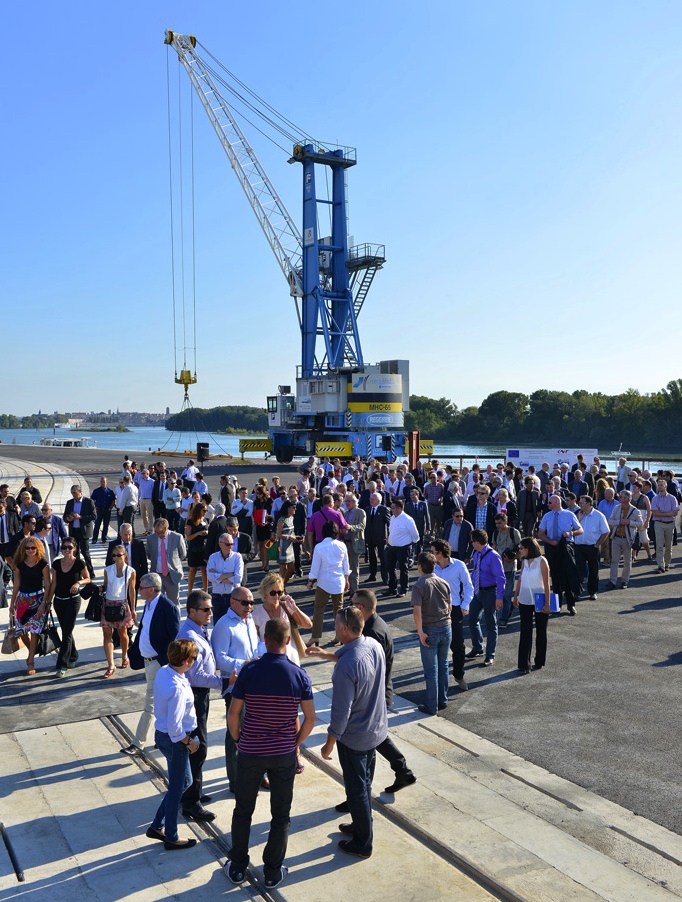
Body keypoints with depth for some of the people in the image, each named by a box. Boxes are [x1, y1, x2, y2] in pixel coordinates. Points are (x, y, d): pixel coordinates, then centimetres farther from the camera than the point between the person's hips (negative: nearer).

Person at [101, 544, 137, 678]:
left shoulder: (130, 571, -3)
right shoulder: (108, 570, 1)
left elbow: (132, 591, 2)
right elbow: (105, 586, 7)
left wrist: (133, 609, 4)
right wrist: (99, 588, -16)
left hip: (122, 604, -1)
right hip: (108, 604, 1)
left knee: (122, 633, 12)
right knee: (107, 634, -4)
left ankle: (124, 657, 36)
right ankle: (111, 665, -4)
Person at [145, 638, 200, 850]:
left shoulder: (163, 671, -5)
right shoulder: (177, 688, -32)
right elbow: (174, 728, -28)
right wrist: (189, 742, -10)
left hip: (162, 733, 9)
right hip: (173, 740, -9)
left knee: (184, 781, 24)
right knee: (176, 788, 12)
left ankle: (157, 826, 35)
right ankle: (171, 838, 31)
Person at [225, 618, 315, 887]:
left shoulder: (248, 671, -14)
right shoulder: (300, 676, -12)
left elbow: (233, 714, -9)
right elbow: (310, 718, -6)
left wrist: (237, 739, 8)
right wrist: (297, 741, 10)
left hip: (250, 753, 0)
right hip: (284, 754, 0)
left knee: (243, 811, 19)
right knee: (281, 815, 16)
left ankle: (238, 867, 31)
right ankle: (272, 872, 26)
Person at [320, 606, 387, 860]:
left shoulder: (347, 665, -33)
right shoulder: (375, 646, -9)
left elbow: (341, 712, -26)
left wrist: (329, 744, -14)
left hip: (354, 737, -8)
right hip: (376, 729, 8)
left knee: (357, 789, 11)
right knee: (365, 783, 26)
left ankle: (362, 843, 28)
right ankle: (361, 826, 45)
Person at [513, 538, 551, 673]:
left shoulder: (542, 561, -12)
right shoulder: (524, 561, 3)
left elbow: (546, 583, -12)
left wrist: (547, 603, -13)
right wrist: (516, 596, 14)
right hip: (525, 601, 4)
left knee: (541, 632, 10)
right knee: (525, 632, 1)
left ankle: (540, 661, 22)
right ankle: (524, 664, 2)